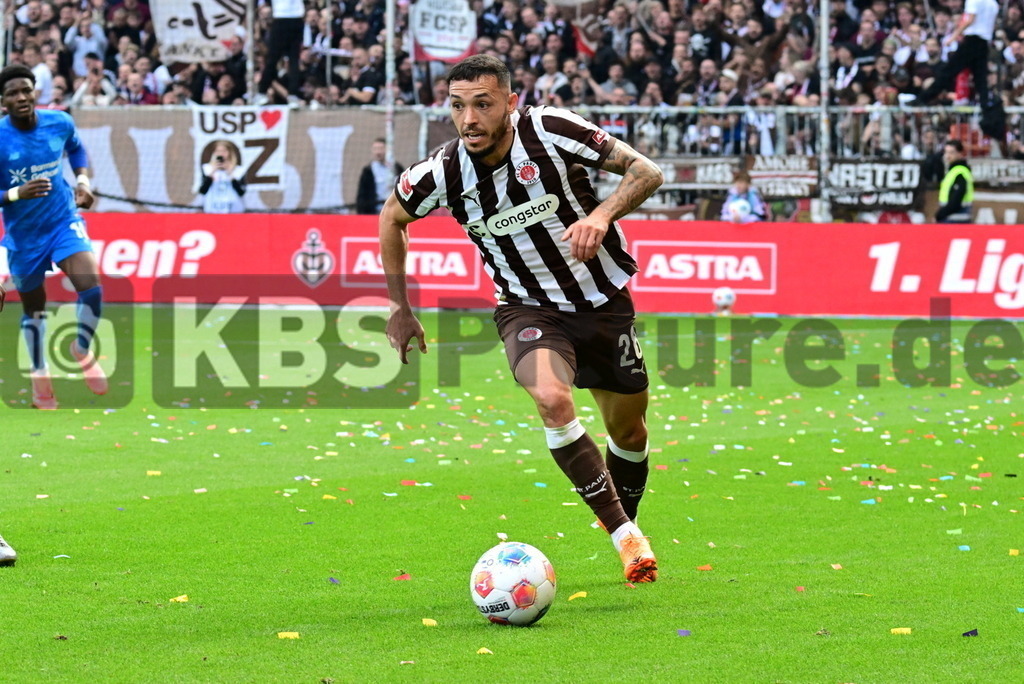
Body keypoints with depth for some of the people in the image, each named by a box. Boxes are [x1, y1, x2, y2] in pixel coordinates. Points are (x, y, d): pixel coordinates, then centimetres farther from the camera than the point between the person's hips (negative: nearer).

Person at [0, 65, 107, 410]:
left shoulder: (59, 123, -10)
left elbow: (76, 149, 15)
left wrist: (82, 181, -2)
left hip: (64, 221, 1)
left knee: (92, 287, -21)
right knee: (34, 308, 14)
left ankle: (82, 350, 6)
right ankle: (40, 377, 35)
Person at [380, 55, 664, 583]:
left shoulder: (552, 131, -21)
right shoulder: (444, 173, -16)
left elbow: (646, 172, -17)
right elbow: (392, 216, 6)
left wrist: (601, 216, -36)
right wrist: (400, 307, 9)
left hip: (604, 301, 1)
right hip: (528, 308, -1)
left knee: (628, 430, 13)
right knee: (552, 399, -30)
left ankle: (628, 528, 43)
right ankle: (625, 538, -22)